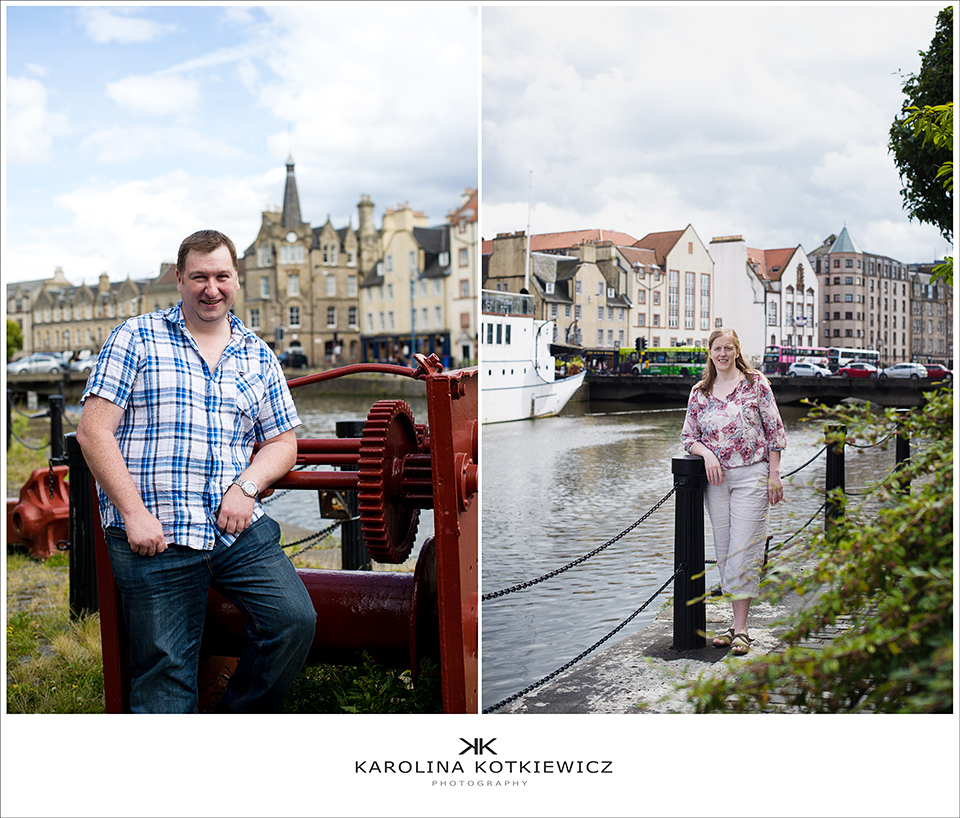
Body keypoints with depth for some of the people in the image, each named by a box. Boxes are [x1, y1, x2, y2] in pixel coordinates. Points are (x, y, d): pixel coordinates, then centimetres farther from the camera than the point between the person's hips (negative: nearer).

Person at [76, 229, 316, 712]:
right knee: (165, 674, -1)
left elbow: (282, 442, 16)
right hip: (153, 536, -3)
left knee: (295, 620, -11)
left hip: (239, 528, 3)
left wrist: (247, 486, -5)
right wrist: (133, 513, -12)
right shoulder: (136, 338, 4)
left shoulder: (258, 356, 15)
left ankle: (239, 716, 12)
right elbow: (93, 431, -3)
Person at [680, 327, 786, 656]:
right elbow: (688, 435, 12)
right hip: (715, 478, 4)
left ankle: (741, 628, -3)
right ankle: (737, 620, 17)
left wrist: (774, 475, -4)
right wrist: (707, 453, -9)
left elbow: (774, 430, 1)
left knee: (744, 549, -7)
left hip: (751, 475, -4)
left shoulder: (756, 383, 1)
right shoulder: (699, 392, 10)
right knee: (724, 551, 7)